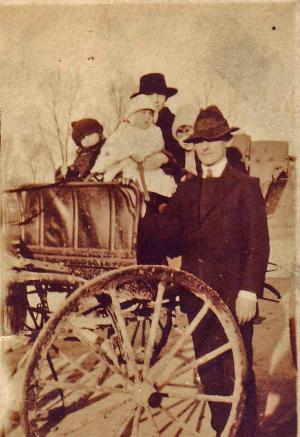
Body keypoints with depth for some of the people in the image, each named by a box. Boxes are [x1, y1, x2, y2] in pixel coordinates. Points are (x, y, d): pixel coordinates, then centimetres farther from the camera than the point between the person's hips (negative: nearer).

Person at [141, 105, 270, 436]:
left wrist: (249, 292, -13)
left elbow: (259, 244, -6)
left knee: (236, 370, 3)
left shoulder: (245, 186, -1)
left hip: (232, 293, -5)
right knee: (207, 369, 14)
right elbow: (172, 239, 5)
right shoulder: (186, 189, 13)